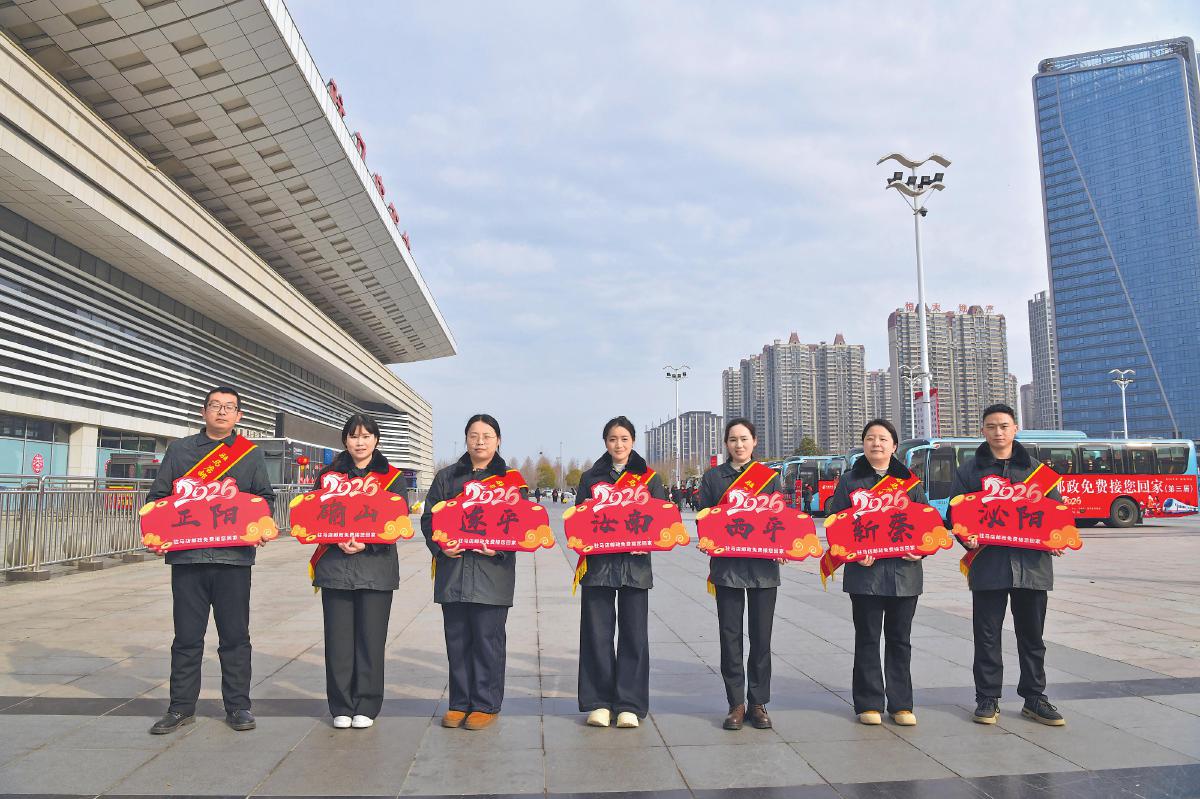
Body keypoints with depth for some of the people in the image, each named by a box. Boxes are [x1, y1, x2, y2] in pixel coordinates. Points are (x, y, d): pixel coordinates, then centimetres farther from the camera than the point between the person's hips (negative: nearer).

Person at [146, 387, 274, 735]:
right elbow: (157, 495, 11)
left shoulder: (251, 454, 11)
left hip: (234, 556, -1)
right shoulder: (179, 450, 13)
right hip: (187, 555, 1)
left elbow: (265, 497, 10)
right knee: (187, 635, 7)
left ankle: (238, 706, 15)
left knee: (235, 635, 4)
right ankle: (181, 707, 20)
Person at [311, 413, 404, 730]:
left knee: (371, 639, 2)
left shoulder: (393, 478, 7)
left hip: (376, 567, -1)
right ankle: (341, 707, 15)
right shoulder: (328, 475, 11)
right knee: (338, 639, 3)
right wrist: (338, 539, -12)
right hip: (335, 567, 1)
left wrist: (367, 543, -15)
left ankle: (366, 706, 14)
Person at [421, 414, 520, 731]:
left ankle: (486, 705, 13)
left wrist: (500, 548, -13)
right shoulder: (446, 477, 12)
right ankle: (460, 703, 21)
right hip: (453, 570, 3)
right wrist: (440, 545, -8)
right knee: (457, 639, 8)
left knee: (488, 639, 1)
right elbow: (429, 517, 10)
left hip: (493, 571, -2)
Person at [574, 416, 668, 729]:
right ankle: (599, 702, 13)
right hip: (598, 562, 1)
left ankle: (629, 704, 11)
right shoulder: (590, 478, 10)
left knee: (634, 635, 2)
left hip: (635, 563, 0)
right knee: (597, 634, 2)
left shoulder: (649, 477, 9)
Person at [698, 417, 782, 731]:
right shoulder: (712, 477, 9)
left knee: (761, 635, 4)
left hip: (763, 565, 0)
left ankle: (758, 703, 16)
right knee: (730, 635, 2)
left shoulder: (770, 476, 9)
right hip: (727, 564, 0)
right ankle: (736, 704, 12)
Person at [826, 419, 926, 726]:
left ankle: (901, 705, 18)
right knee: (867, 638, 4)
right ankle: (868, 704, 13)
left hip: (904, 571, 2)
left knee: (900, 639, 9)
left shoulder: (909, 481, 11)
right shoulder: (850, 480, 4)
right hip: (865, 571, -2)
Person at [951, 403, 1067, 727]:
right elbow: (954, 513, 4)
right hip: (988, 564, -2)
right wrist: (965, 537, -14)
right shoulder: (969, 470, 6)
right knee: (987, 636, 4)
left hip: (1032, 563, 2)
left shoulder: (1035, 469, 11)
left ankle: (1034, 698, 23)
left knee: (1032, 635, 11)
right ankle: (987, 699, 14)